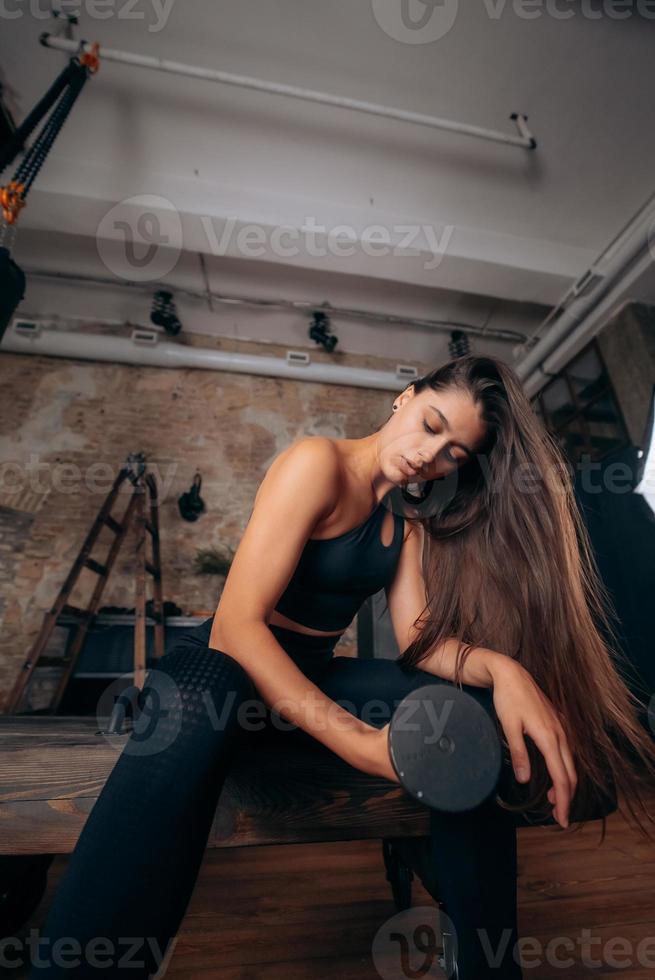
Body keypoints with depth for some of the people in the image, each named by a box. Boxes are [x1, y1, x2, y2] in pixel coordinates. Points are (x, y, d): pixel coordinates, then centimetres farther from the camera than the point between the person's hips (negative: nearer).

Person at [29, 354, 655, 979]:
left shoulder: (410, 512, 5)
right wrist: (356, 742, -34)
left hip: (312, 673, 5)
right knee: (192, 713, -41)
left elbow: (416, 636, -5)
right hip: (226, 662, -5)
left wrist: (503, 670, -25)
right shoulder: (318, 463, -17)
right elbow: (237, 624, -25)